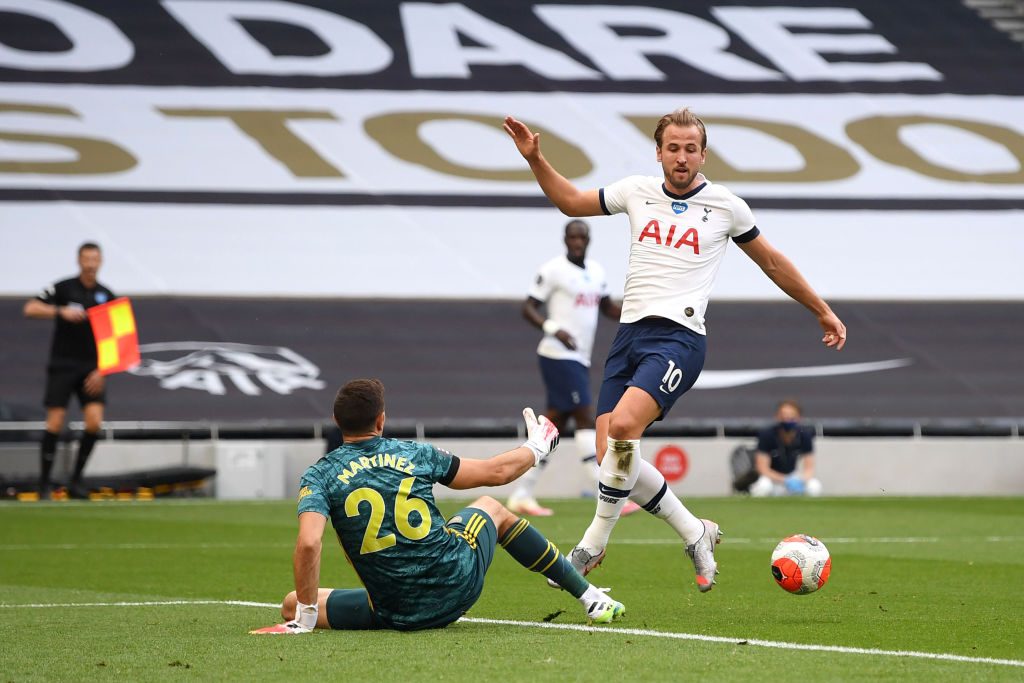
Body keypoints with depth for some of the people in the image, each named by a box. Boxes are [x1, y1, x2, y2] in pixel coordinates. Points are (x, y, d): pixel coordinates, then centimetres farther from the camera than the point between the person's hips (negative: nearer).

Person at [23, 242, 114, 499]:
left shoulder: (107, 296, 5)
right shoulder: (63, 288, -4)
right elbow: (31, 309, -14)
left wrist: (101, 371, -2)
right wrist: (61, 312, -27)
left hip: (92, 369, 3)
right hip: (63, 365, -3)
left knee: (94, 422, -10)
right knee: (55, 423, -7)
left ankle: (75, 480, 3)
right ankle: (44, 484, 3)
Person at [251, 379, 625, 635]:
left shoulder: (319, 475, -5)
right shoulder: (413, 453, 2)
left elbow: (308, 543, -22)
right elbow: (496, 472, 13)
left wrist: (305, 614, -12)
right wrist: (535, 449, 34)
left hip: (398, 614, -3)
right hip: (460, 582, 3)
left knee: (292, 605, 11)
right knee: (492, 508, 34)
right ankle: (590, 597, 38)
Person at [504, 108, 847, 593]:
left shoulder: (726, 206, 5)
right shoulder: (637, 192, 12)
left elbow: (772, 262, 18)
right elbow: (570, 201, 26)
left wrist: (822, 311, 24)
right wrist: (535, 158, 12)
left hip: (678, 336, -5)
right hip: (629, 334, 5)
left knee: (623, 426, -28)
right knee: (610, 457, -6)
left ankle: (594, 543, -14)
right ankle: (695, 533, 14)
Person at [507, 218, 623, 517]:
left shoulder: (596, 271, 13)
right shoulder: (553, 270, -9)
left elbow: (607, 307, 27)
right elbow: (528, 308, -9)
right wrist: (554, 329, -24)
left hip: (580, 358, 8)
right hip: (559, 355, -8)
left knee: (555, 423, 8)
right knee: (585, 418, -11)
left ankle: (521, 495, 14)